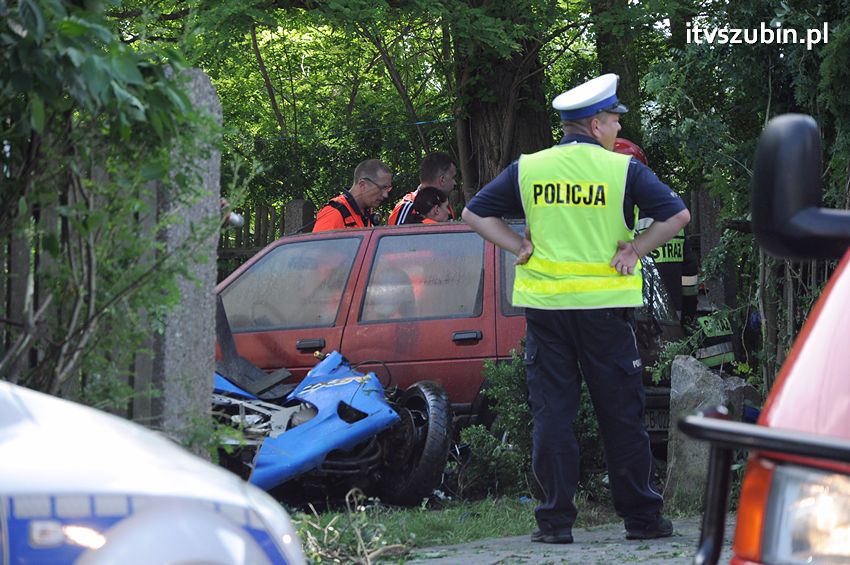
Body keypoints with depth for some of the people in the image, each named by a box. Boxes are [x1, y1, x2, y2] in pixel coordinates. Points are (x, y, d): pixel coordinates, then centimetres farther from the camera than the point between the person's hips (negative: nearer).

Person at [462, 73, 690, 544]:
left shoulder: (527, 169, 5)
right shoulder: (623, 170, -3)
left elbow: (474, 213, 9)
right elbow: (677, 214, -8)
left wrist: (520, 246, 7)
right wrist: (634, 250, -1)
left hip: (543, 306, 2)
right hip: (605, 306, -2)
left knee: (551, 413, 5)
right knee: (621, 416, 6)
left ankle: (555, 519, 2)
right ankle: (641, 518, 10)